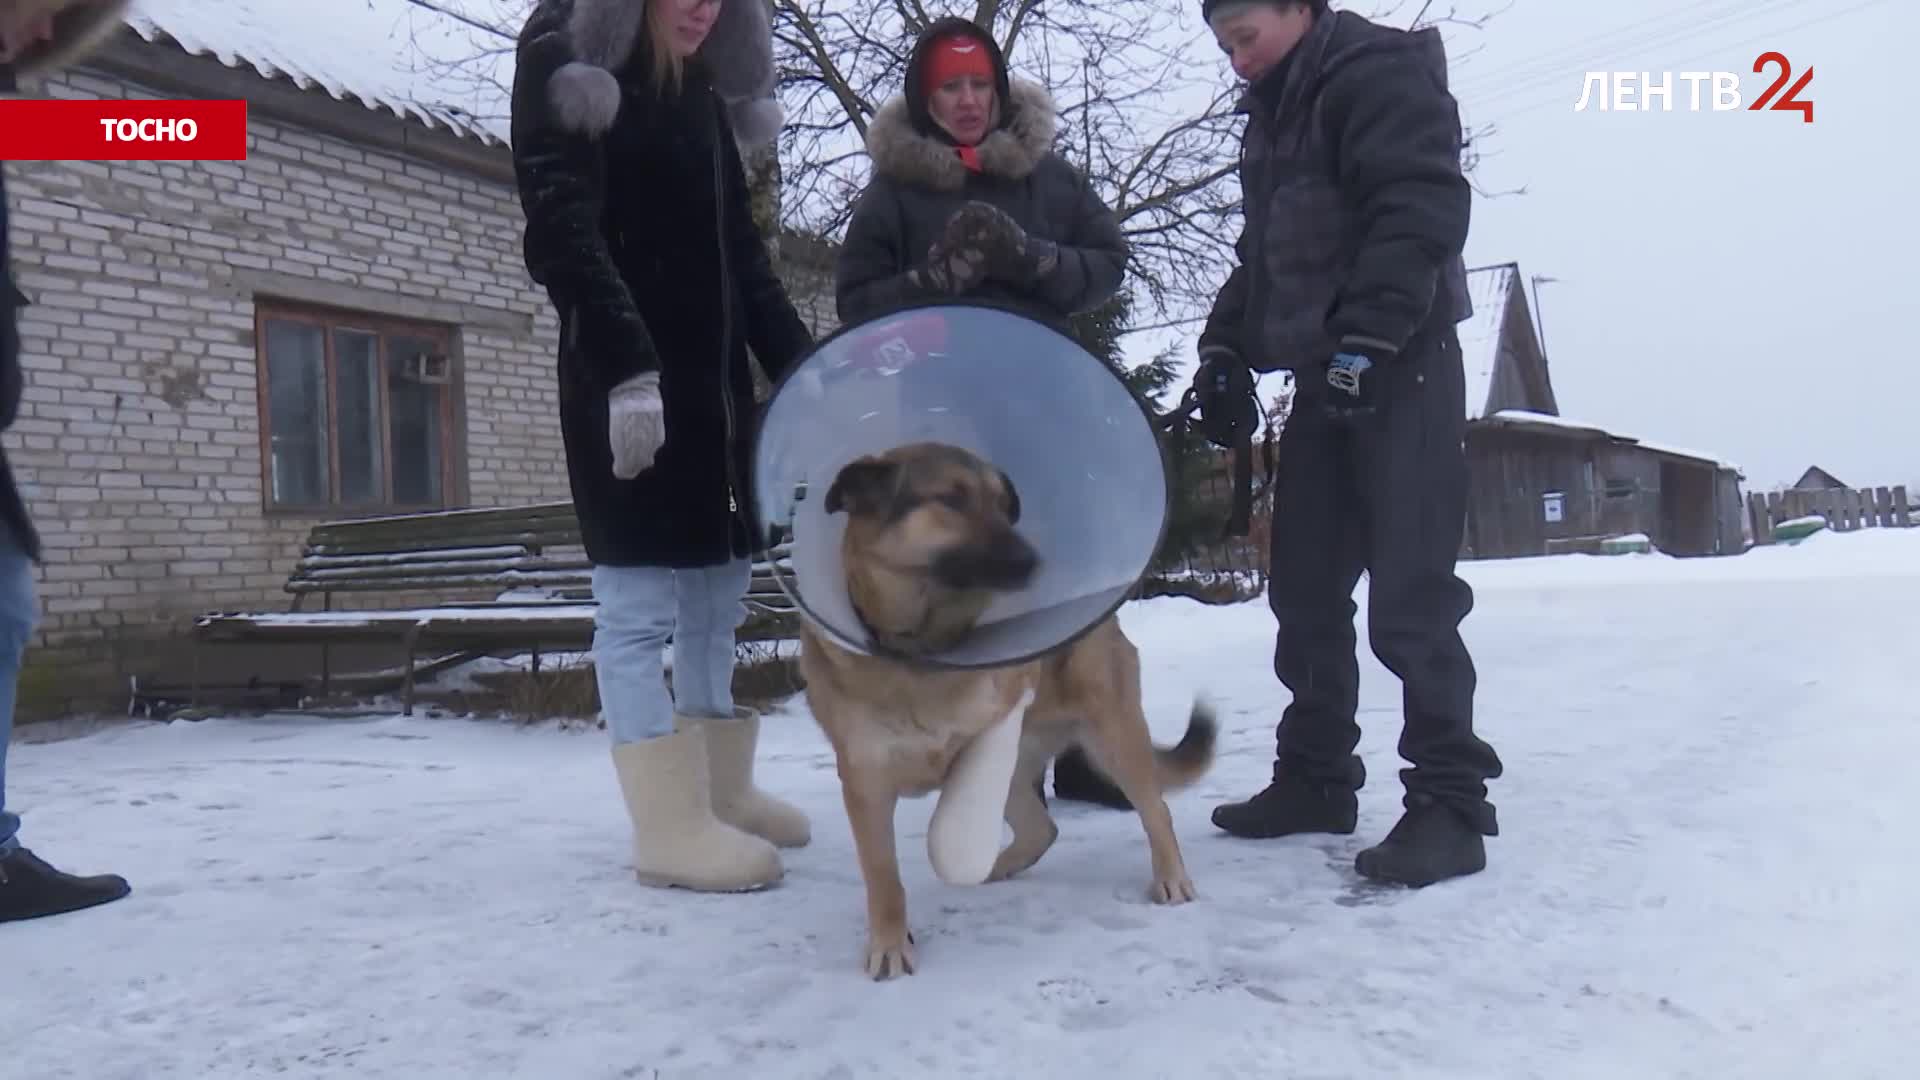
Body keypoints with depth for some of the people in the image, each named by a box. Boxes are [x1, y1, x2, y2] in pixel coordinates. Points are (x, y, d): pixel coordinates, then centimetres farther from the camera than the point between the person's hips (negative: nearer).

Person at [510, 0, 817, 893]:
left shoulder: (706, 92, 20)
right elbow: (561, 232, -14)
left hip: (714, 378, 7)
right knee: (640, 601, -7)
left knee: (715, 588, 10)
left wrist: (802, 365, 8)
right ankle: (669, 825, -3)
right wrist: (627, 367, -26)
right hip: (622, 380, -7)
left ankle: (721, 791, 20)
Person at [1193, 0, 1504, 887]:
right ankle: (1316, 778, 19)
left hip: (1401, 366, -9)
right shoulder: (1274, 113, 21)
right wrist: (1227, 344, 12)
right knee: (1304, 587, 9)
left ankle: (1450, 803, -5)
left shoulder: (1379, 72, -6)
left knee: (1409, 594, -12)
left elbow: (1423, 208, -19)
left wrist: (1367, 335, -27)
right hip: (1325, 377, 9)